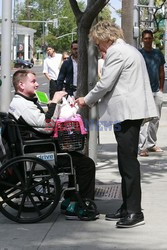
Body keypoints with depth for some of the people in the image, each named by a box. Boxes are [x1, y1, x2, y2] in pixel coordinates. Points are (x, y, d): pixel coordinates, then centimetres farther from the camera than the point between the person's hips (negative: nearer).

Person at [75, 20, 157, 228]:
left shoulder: (116, 51, -10)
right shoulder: (129, 50, 23)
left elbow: (105, 83, -13)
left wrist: (87, 100, 2)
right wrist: (94, 100, 21)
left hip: (126, 112, -11)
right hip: (131, 111, 11)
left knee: (128, 160, -9)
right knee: (127, 160, 13)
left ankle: (134, 212, -8)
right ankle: (127, 207, 18)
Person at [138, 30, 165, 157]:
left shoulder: (158, 53, 12)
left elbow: (161, 72, 16)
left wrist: (161, 88, 9)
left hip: (157, 91, 5)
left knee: (156, 119, 11)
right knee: (144, 119, -12)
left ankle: (151, 144, 21)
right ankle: (142, 147, -15)